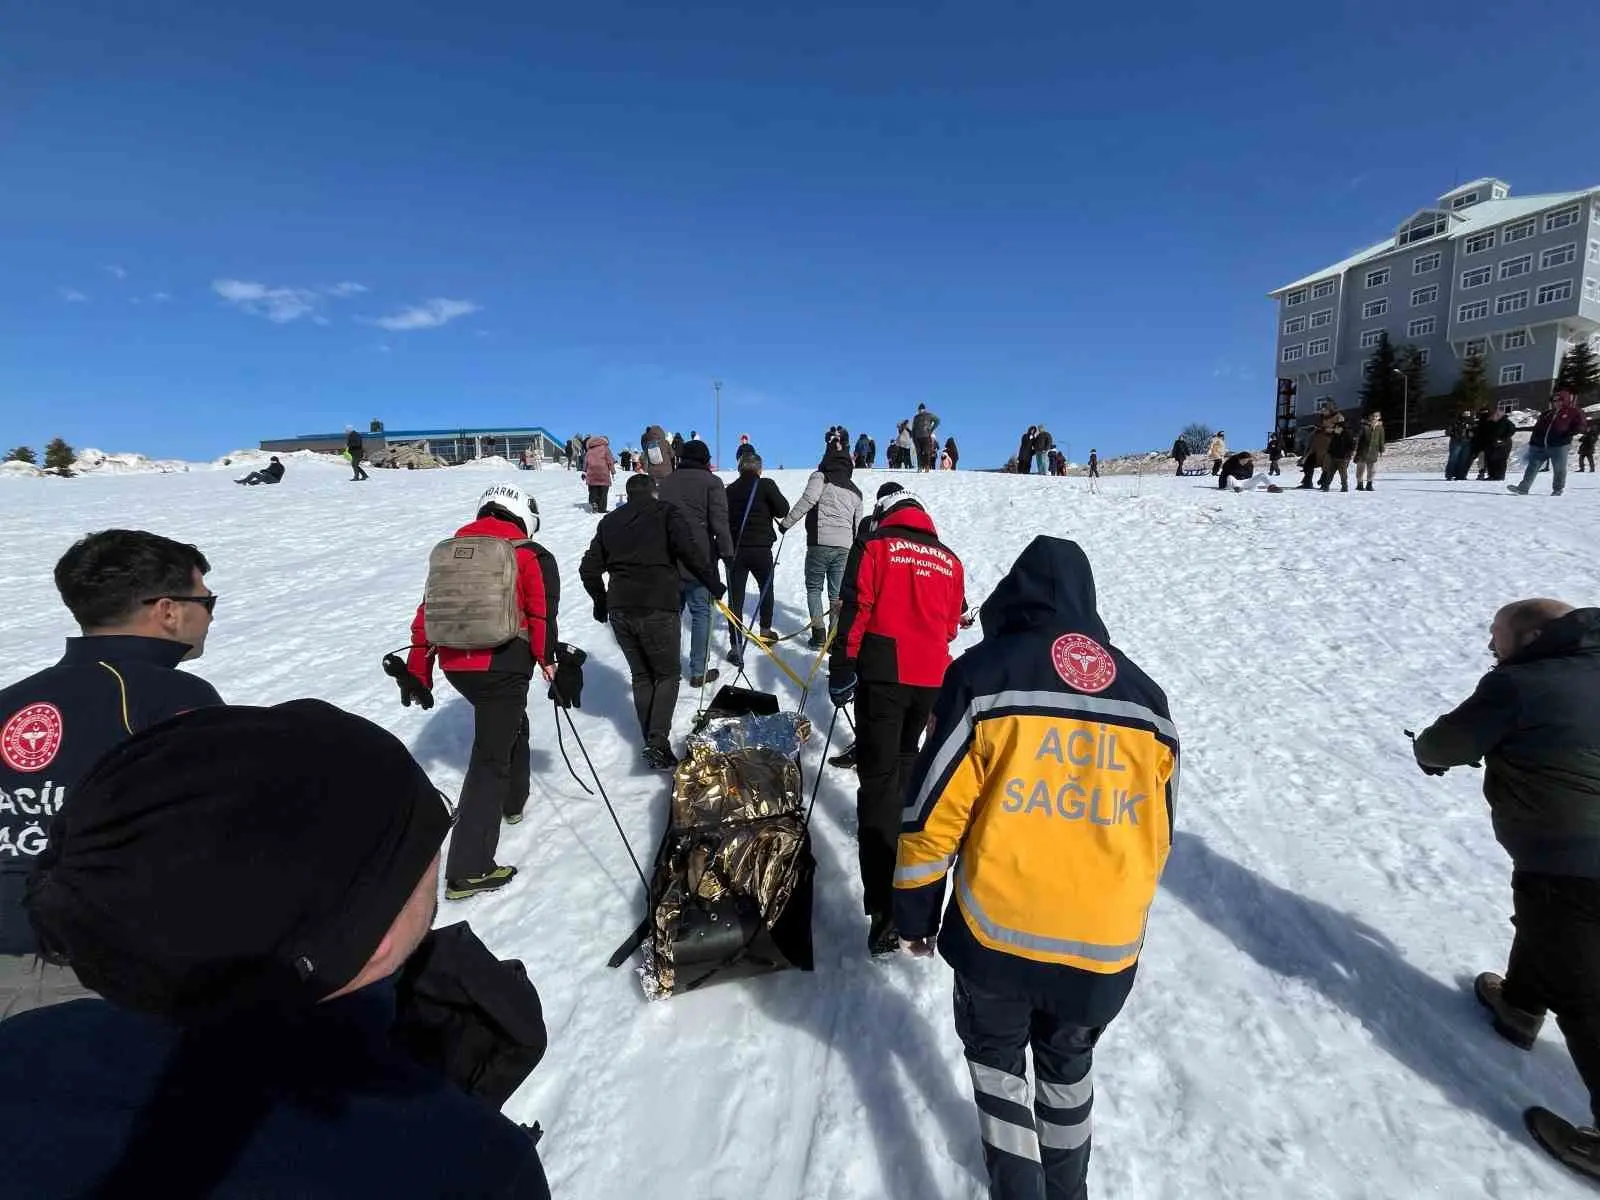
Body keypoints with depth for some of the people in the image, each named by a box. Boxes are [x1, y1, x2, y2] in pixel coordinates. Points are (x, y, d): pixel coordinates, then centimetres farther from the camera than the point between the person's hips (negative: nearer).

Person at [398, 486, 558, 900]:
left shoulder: (448, 551, 13)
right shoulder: (532, 555, -4)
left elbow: (426, 613, 12)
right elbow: (542, 617, -12)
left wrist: (418, 670, 17)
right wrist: (549, 661, 0)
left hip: (455, 665, 7)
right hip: (503, 667, -7)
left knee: (509, 723, 31)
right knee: (490, 759, -2)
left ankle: (512, 800, 48)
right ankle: (468, 871, 0)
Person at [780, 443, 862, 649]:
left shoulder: (821, 477, 6)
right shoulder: (855, 491, 22)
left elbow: (808, 499, -12)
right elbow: (858, 525, 22)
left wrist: (787, 523, -7)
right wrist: (853, 551, 28)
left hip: (820, 542, -4)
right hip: (845, 546, 4)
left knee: (814, 588, 8)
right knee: (837, 593, 9)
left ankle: (819, 633, -1)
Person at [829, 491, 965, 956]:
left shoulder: (873, 547, 0)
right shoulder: (949, 560, 13)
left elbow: (855, 611, -8)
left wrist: (841, 669, -4)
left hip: (882, 674, -4)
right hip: (930, 678, 5)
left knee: (878, 775, -5)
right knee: (904, 760, 27)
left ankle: (885, 909, -9)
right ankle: (895, 827, 44)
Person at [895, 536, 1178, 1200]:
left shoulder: (985, 674, -10)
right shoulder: (1146, 696, 4)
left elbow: (932, 817, -10)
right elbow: (1158, 836, 12)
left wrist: (914, 915, 3)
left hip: (998, 933, -4)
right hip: (1105, 945, 4)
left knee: (995, 1053, 23)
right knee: (1068, 1061, 29)